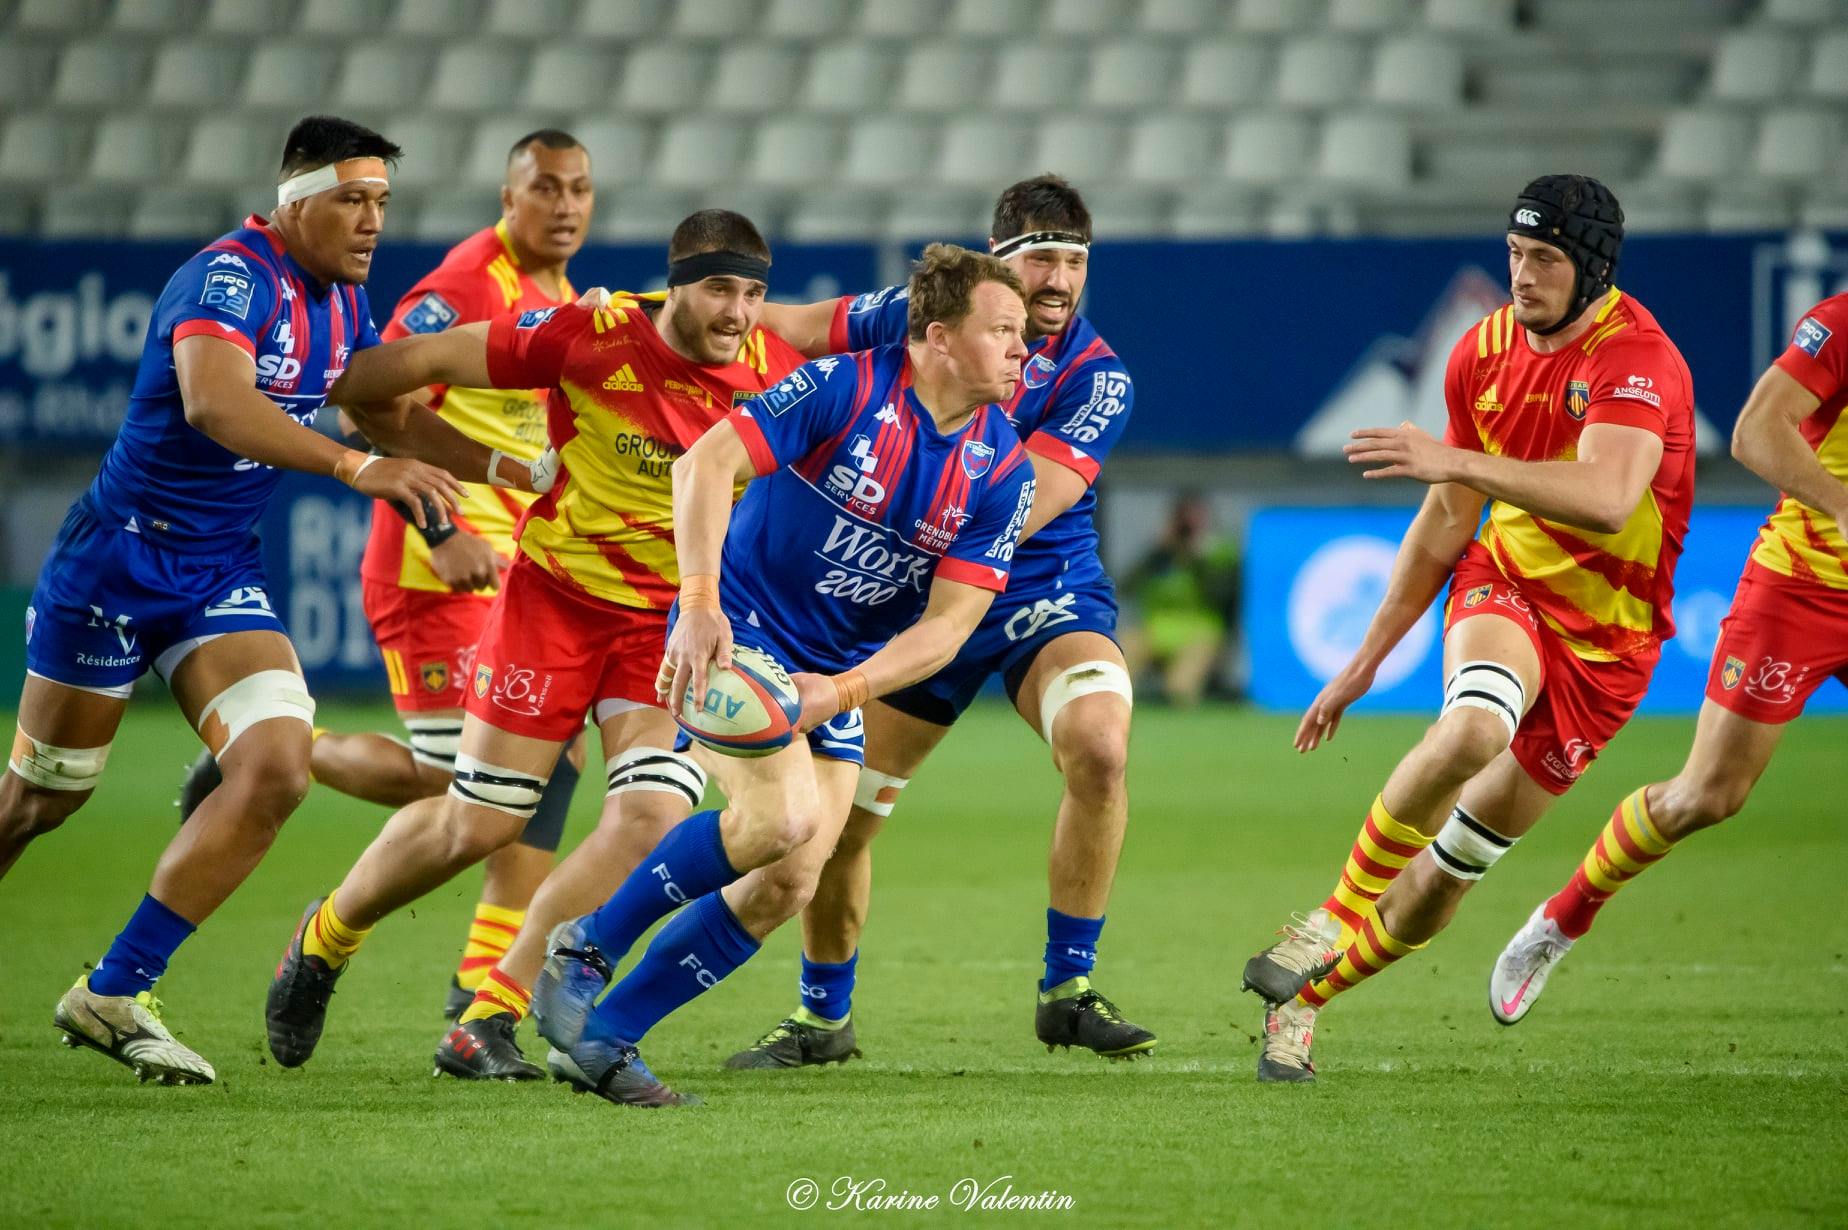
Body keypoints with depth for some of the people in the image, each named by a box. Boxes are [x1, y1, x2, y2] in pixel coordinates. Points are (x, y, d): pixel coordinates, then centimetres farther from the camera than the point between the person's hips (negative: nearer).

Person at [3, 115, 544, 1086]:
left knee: (277, 768, -13)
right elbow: (213, 400, -41)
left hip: (223, 573, 7)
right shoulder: (232, 277, -23)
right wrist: (355, 467, -52)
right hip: (114, 563, -7)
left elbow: (394, 416, 19)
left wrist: (512, 469, 5)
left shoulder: (342, 302, 4)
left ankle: (112, 996, -7)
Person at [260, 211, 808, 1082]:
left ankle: (491, 1017, -6)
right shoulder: (594, 338, -20)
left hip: (678, 618, 3)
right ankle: (326, 937, 32)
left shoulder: (774, 373, -10)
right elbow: (432, 359, -11)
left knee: (654, 814, -17)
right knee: (478, 821, 2)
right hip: (557, 593, -3)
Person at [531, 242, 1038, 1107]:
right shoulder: (844, 388, -17)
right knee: (782, 814, -27)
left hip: (838, 681, 6)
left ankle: (601, 1038, 9)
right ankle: (585, 951, -7)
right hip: (737, 634, -6)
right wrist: (699, 602, -33)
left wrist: (843, 690, -23)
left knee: (787, 885, -4)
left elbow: (949, 621, -8)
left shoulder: (1001, 472, -6)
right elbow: (706, 463, -22)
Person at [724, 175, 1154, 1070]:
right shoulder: (918, 315, -5)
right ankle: (822, 1016, 27)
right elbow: (791, 327, 10)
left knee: (1100, 748, -30)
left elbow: (1018, 512, -23)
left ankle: (1067, 989, -15)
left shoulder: (1095, 377, -14)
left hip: (1043, 593, -2)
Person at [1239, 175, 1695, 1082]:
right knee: (1472, 727, -35)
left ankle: (1307, 993, 21)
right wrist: (1367, 659, 12)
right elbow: (1448, 519, 11)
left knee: (1449, 871, 0)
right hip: (1504, 587, 2)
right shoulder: (1483, 351, 1)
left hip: (1606, 640, -2)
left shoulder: (1638, 360, -20)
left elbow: (1606, 497, -39)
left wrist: (1456, 461, -46)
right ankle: (1336, 917, -20)